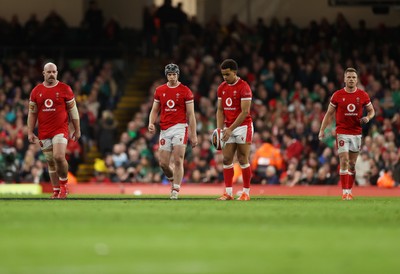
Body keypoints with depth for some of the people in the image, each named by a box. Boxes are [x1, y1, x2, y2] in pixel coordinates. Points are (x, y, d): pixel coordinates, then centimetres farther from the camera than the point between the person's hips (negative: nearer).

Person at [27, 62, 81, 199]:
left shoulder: (65, 89, 0)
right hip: (43, 133, 3)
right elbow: (32, 113, 11)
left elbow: (73, 110, 5)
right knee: (51, 162, 7)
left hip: (60, 130, -3)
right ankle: (56, 190, 15)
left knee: (59, 157, -20)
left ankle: (64, 184, 1)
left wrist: (77, 130, 4)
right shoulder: (36, 91, 7)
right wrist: (30, 132, 6)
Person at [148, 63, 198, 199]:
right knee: (163, 163, 1)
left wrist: (193, 135, -3)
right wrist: (151, 123, -5)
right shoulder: (160, 90, 10)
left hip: (180, 128, -4)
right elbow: (154, 110, 16)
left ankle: (175, 191, -6)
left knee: (178, 160, -11)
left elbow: (191, 115, 0)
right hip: (165, 130, 4)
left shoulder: (185, 91, -1)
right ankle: (173, 180, 29)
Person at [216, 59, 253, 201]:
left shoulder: (244, 87, -13)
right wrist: (220, 128, -2)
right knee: (226, 159, 0)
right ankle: (228, 192, 3)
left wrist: (230, 129, -18)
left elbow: (245, 112, -16)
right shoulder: (221, 88, 8)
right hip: (228, 128, 6)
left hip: (243, 126, -6)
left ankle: (246, 192, 2)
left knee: (243, 160, -4)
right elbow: (220, 110, 12)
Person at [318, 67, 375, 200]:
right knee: (344, 161, -12)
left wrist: (367, 117, -10)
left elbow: (371, 111, 13)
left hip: (356, 133, 2)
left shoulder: (363, 95, 1)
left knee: (352, 164, 8)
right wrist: (322, 130, -2)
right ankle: (345, 192, -12)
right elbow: (329, 114, 5)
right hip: (342, 133, -2)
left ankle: (349, 191, 17)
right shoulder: (337, 95, -2)